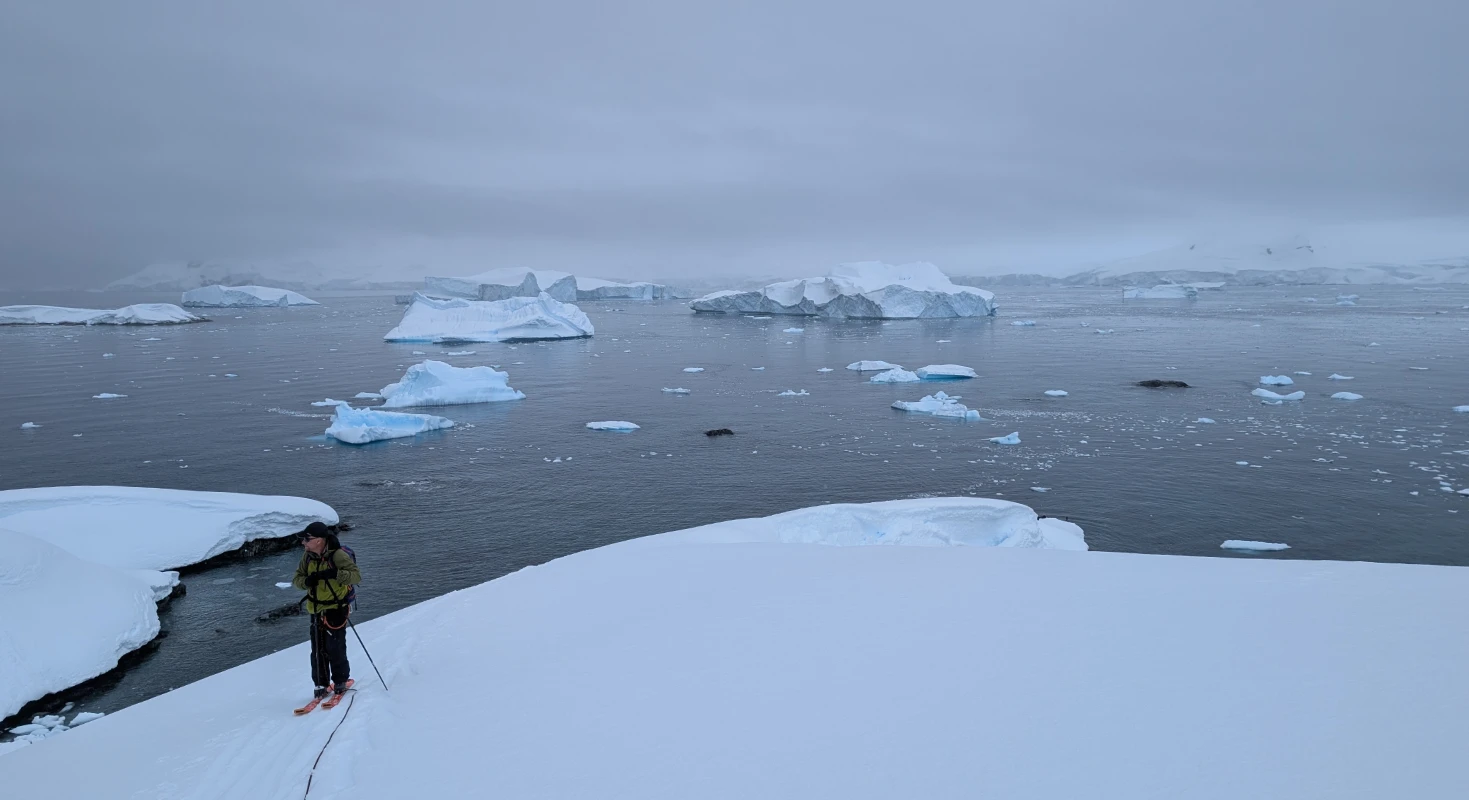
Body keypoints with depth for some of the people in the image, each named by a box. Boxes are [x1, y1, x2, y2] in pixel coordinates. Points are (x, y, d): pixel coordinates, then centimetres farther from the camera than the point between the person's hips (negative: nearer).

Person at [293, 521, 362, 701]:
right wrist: (306, 581, -15)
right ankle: (321, 684, 20)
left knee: (335, 647, -4)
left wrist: (334, 574, -35)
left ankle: (341, 680, 14)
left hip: (336, 608, -6)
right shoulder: (308, 556, 0)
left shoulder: (338, 555, -18)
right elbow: (297, 578, 8)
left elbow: (356, 576, -21)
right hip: (316, 609, 6)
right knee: (318, 650, 8)